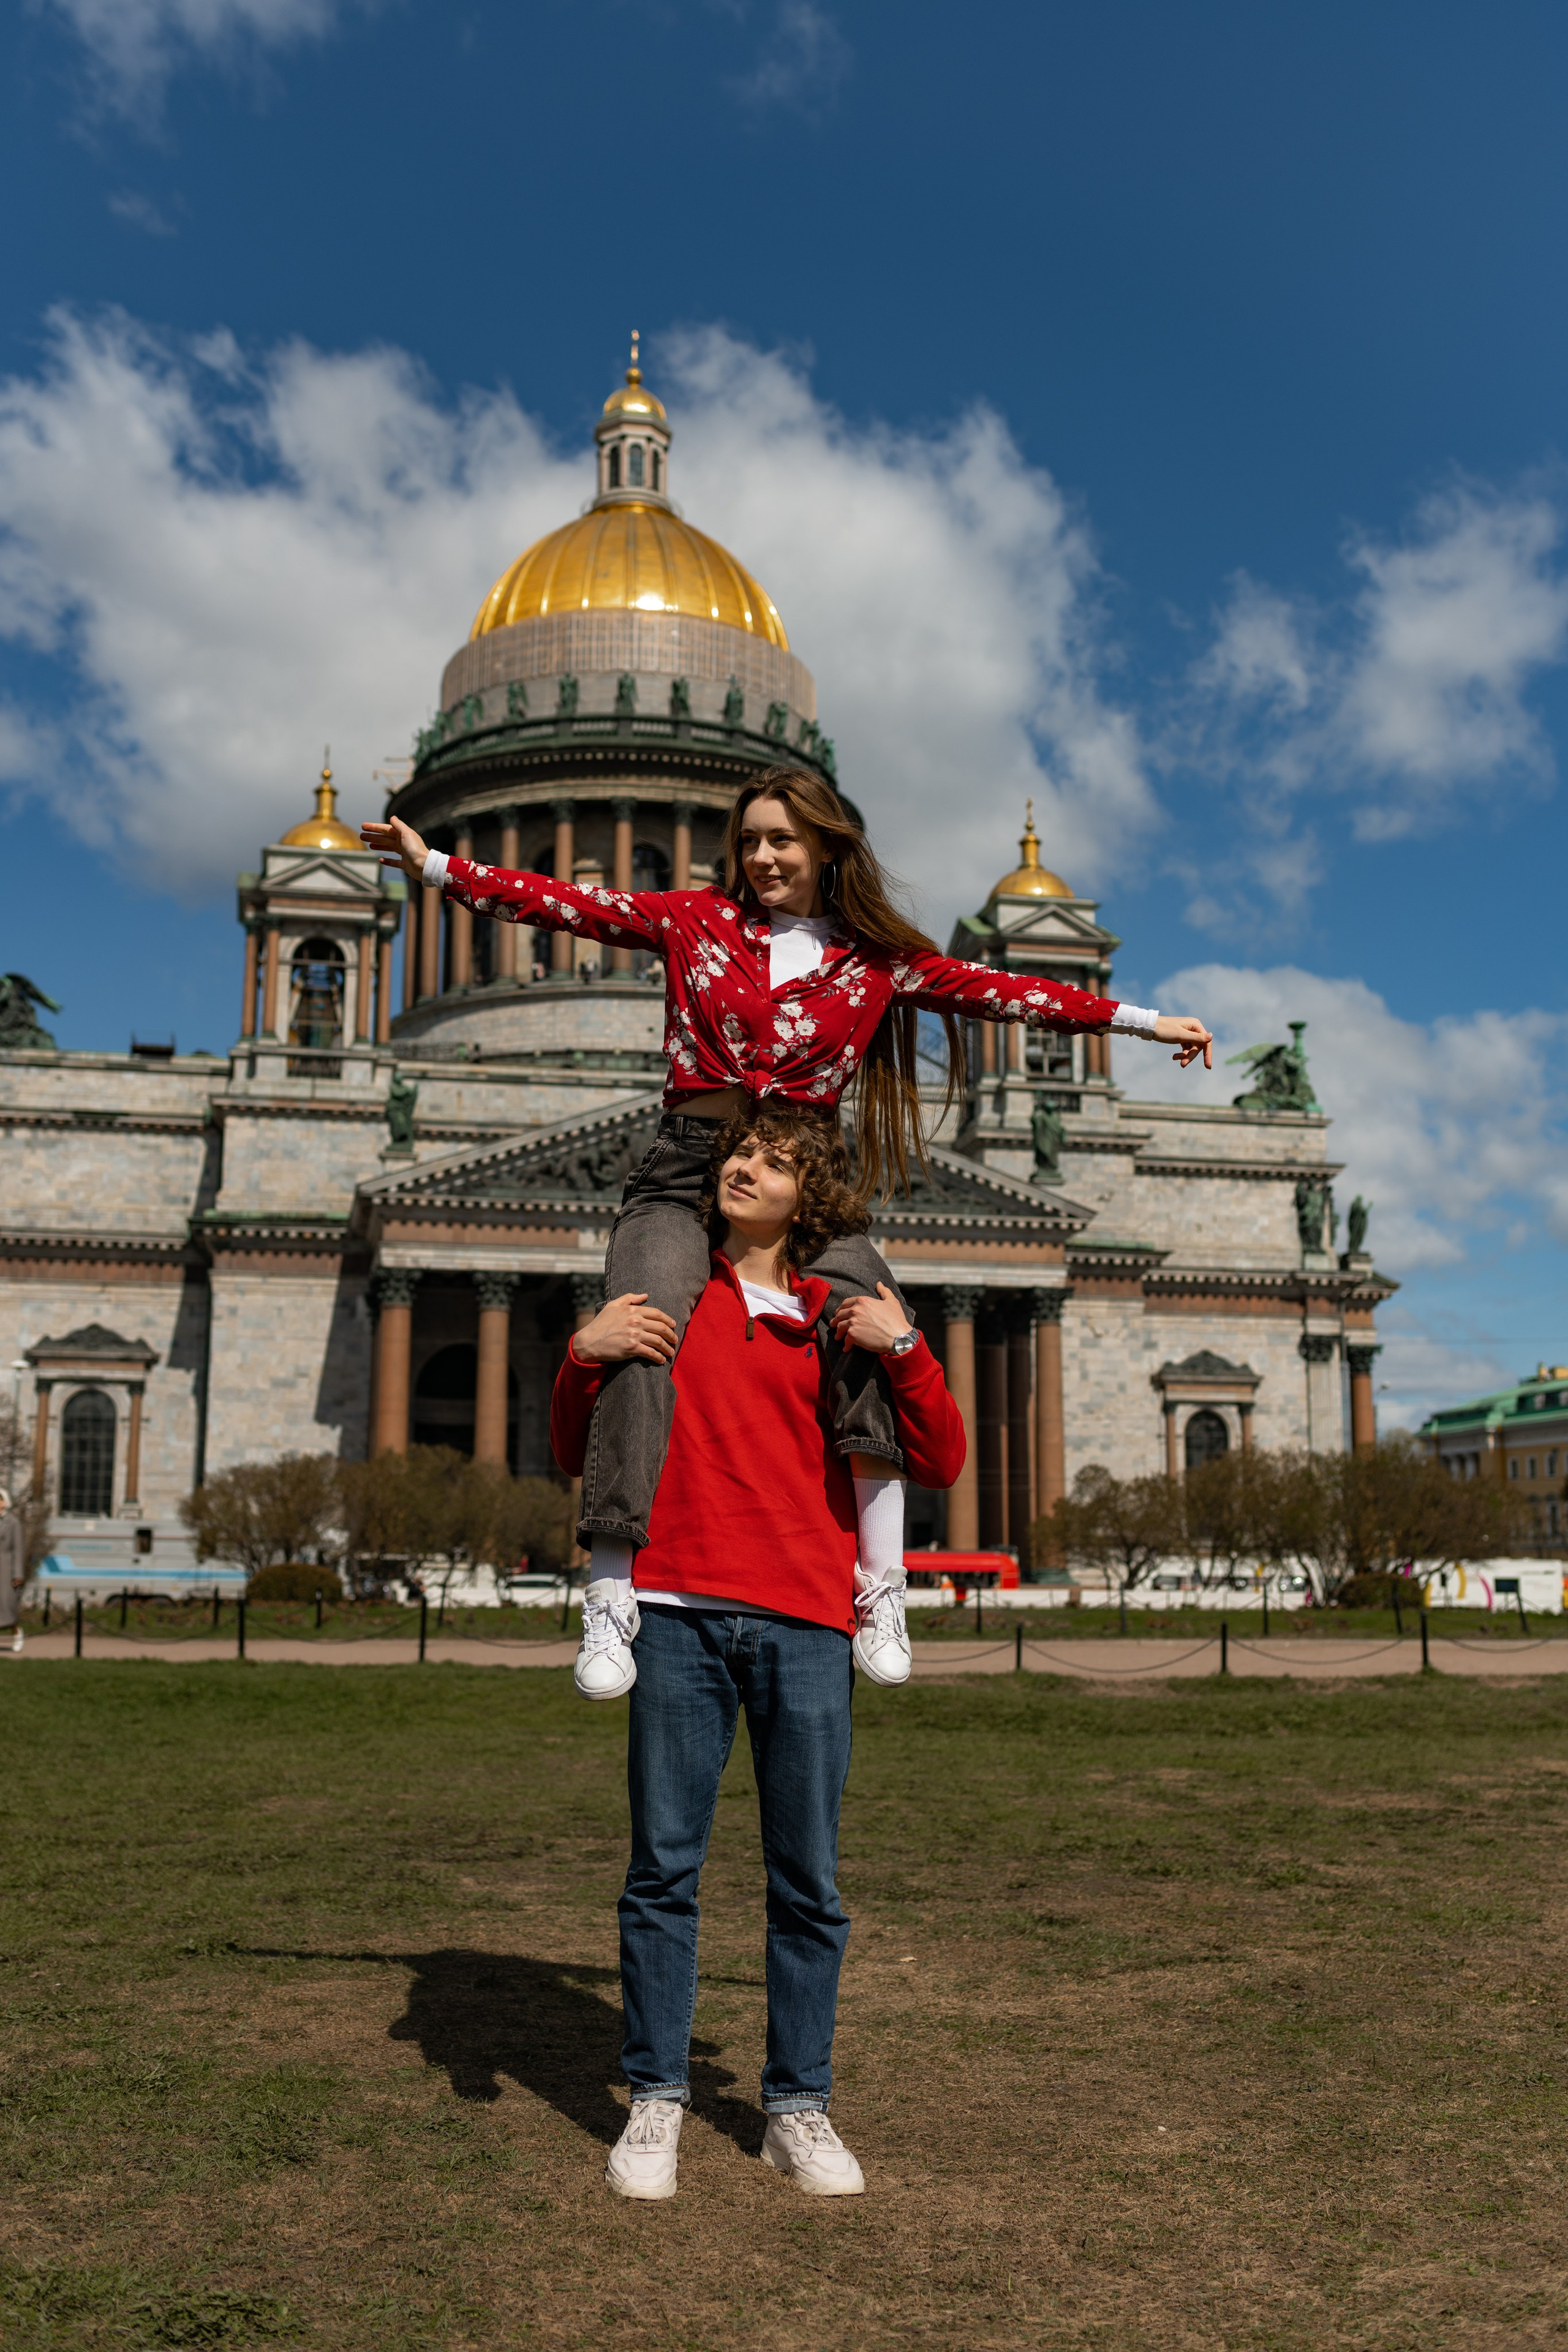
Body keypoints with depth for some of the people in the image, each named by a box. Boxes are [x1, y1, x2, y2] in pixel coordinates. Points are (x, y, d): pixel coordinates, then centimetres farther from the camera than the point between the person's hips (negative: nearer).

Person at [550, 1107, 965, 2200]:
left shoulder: (836, 1316, 13)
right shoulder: (660, 1298, 15)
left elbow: (942, 1464, 7)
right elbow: (576, 1453, 18)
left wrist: (905, 1349, -6)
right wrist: (584, 1355, 1)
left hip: (807, 1624, 0)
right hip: (680, 1613, 0)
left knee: (808, 1880, 3)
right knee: (664, 1866, 1)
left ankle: (800, 2108, 14)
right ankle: (657, 2103, 12)